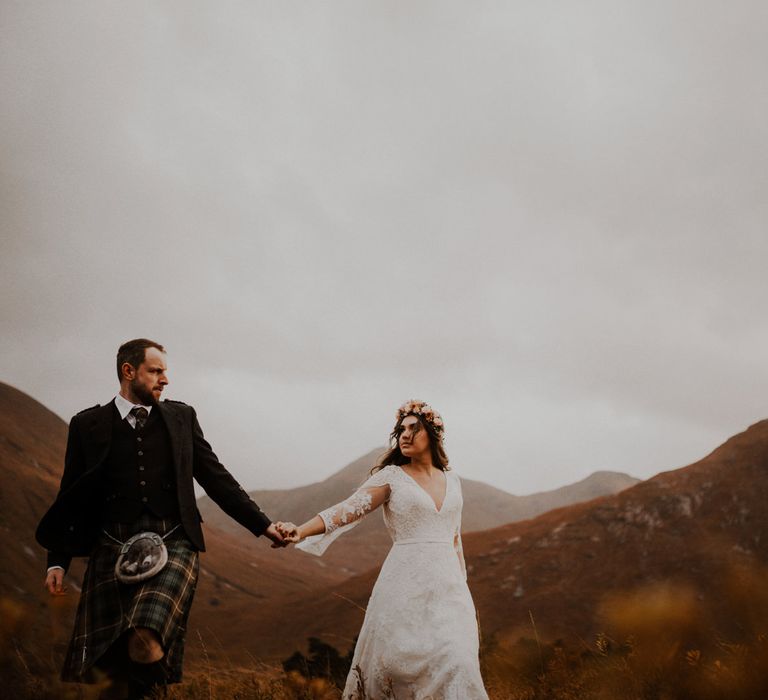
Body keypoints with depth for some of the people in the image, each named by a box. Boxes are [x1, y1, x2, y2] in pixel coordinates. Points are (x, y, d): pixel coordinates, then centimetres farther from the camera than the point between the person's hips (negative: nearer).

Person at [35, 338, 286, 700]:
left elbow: (214, 477, 14)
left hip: (173, 544, -1)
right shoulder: (88, 424, 10)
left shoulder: (181, 416, 12)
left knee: (146, 647, -25)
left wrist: (263, 525, 9)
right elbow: (71, 496, 13)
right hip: (113, 548, 1)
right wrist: (57, 561, 6)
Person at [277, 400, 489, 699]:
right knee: (396, 662, -1)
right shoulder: (392, 476, 1)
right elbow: (349, 508, -12)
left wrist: (462, 590, 17)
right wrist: (301, 531, -27)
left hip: (447, 584, 3)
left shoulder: (451, 479, 13)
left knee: (455, 664, -6)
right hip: (406, 585, -3)